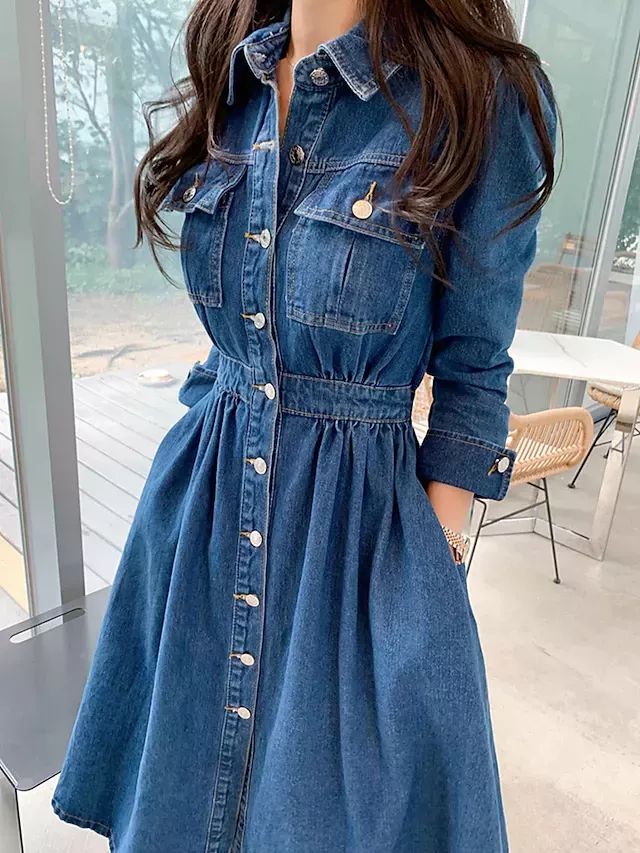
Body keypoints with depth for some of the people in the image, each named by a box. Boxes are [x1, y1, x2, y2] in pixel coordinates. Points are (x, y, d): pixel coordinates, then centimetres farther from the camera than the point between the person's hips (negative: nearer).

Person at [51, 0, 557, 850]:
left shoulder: (484, 93, -11)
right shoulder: (233, 77, 6)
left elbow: (470, 374, -8)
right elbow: (229, 346, 10)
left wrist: (437, 554, -7)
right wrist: (207, 469, 13)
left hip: (361, 522, -4)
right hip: (203, 504, 5)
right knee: (189, 775, 25)